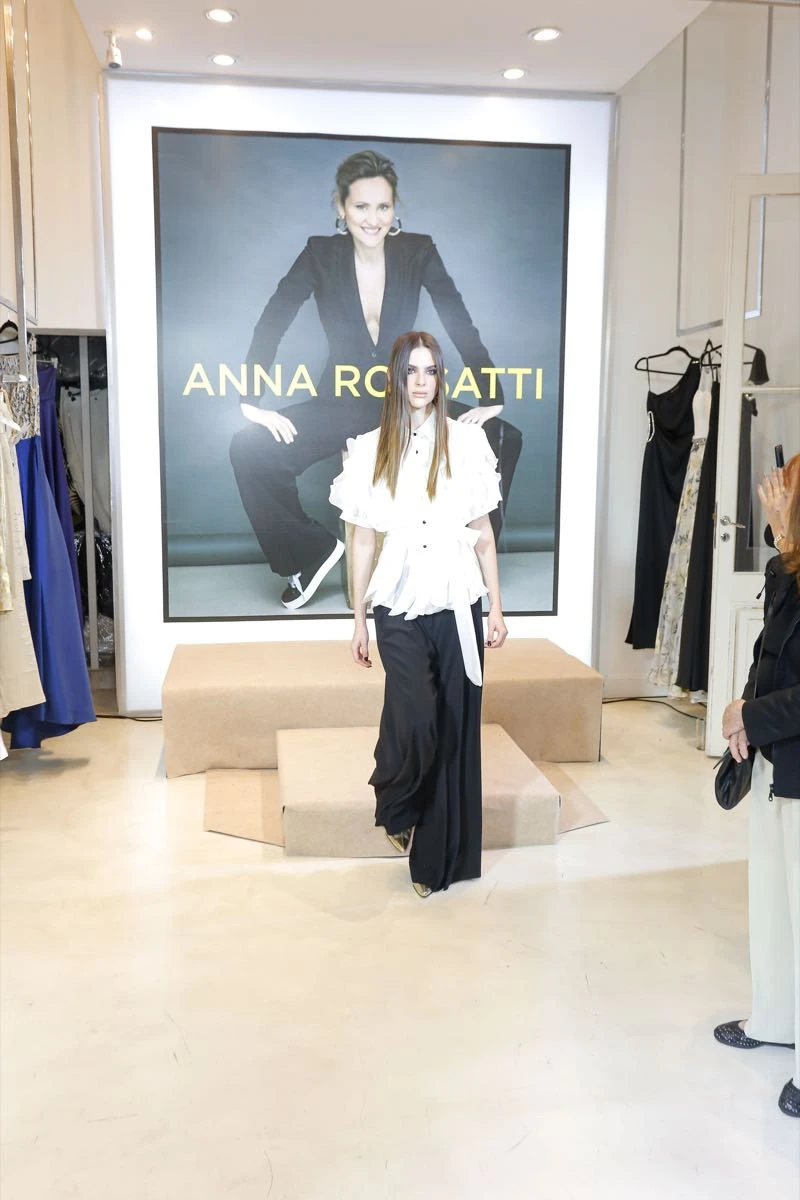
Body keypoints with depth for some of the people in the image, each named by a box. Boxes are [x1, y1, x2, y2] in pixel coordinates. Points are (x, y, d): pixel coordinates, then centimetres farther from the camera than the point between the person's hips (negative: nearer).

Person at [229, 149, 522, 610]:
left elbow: (463, 327, -7)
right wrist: (253, 403, -23)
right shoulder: (321, 254, -7)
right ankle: (315, 550, -2)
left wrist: (491, 398, -17)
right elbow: (271, 324, -11)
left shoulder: (419, 251, -6)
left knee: (502, 440, -18)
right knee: (251, 450, -24)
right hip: (341, 403, -1)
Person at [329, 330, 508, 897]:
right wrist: (359, 619, 6)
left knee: (454, 729, 5)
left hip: (458, 606, 1)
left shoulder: (467, 441, 3)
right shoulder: (371, 449, 3)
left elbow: (483, 531, 6)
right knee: (416, 720, -17)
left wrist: (496, 608, 4)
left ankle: (441, 858, 21)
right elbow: (364, 540, 6)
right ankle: (396, 805, 16)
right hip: (399, 607, -1)